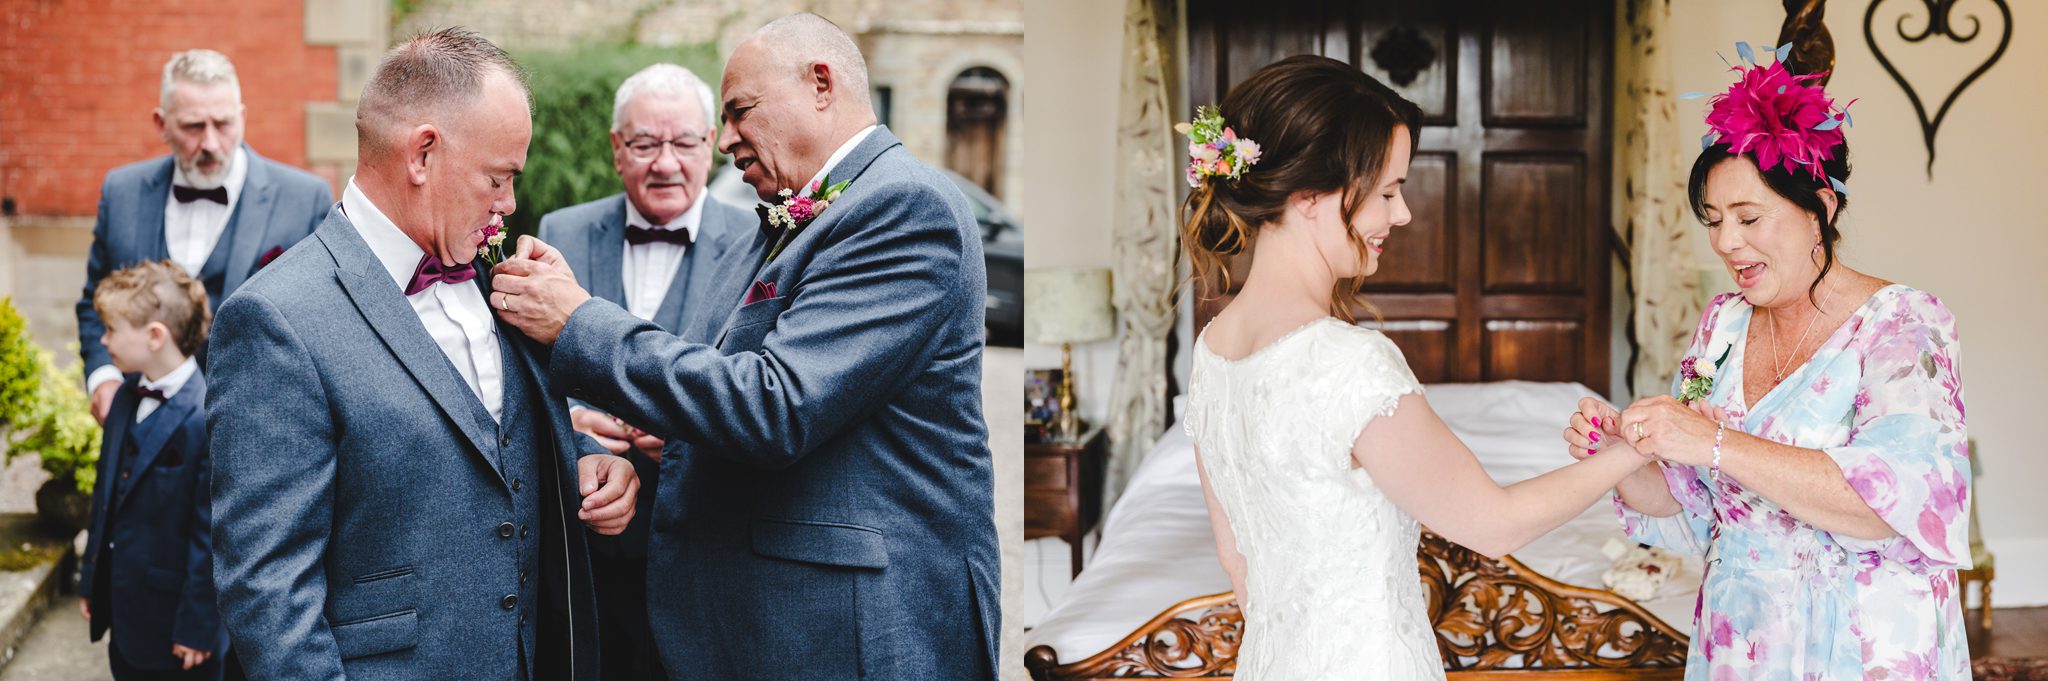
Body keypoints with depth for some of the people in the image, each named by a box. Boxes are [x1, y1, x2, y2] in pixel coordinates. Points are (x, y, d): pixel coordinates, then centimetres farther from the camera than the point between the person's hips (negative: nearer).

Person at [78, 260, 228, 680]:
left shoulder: (209, 420, -23)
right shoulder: (127, 396, 4)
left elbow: (211, 533, -20)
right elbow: (106, 493, 12)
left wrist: (197, 627, -16)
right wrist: (91, 582, 15)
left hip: (175, 620, -8)